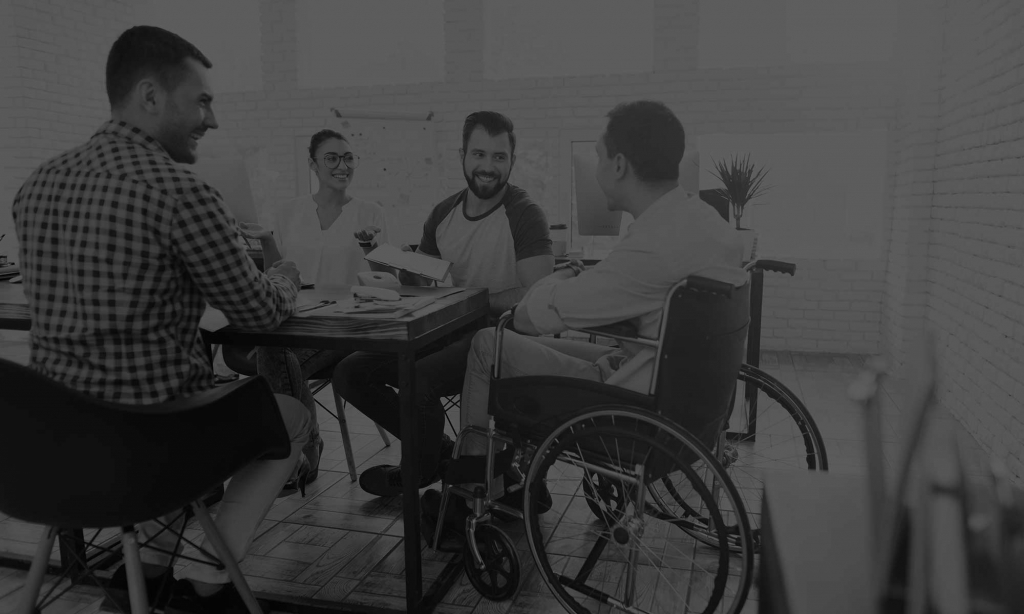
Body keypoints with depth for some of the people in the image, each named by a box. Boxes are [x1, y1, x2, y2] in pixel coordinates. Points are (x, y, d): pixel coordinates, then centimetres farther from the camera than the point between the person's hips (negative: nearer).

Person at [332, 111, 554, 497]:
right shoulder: (444, 213, 10)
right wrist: (397, 267, -7)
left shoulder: (525, 215, -10)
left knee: (418, 378, -31)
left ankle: (420, 470, 3)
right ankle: (438, 449, 11)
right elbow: (416, 284, 16)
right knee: (350, 373, -3)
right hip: (448, 333, 7)